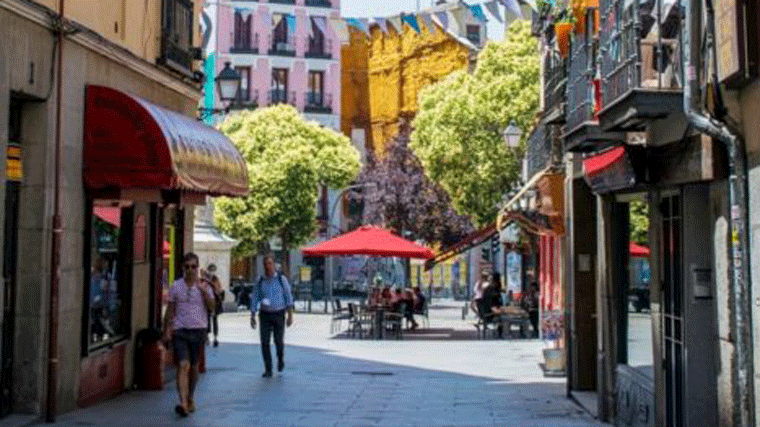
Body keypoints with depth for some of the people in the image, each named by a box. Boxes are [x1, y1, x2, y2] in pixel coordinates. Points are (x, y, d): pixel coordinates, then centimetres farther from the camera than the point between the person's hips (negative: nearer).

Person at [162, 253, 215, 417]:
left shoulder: (204, 286, 3)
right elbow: (170, 309, 10)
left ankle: (190, 398, 29)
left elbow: (211, 307, -6)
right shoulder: (176, 286, 5)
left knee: (194, 367, 11)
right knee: (183, 365, -14)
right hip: (180, 330, -1)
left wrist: (204, 291, -18)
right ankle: (183, 402, -20)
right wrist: (167, 329, 4)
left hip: (198, 330, 1)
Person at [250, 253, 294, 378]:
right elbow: (254, 299, 7)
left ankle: (280, 358, 31)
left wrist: (290, 315, -5)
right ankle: (268, 370, 1)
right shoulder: (260, 281, 3)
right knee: (265, 342, -6)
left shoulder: (281, 279, -1)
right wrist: (252, 317, 1)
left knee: (279, 341, -2)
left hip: (279, 315, -1)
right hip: (265, 315, 1)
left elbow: (289, 297, 1)